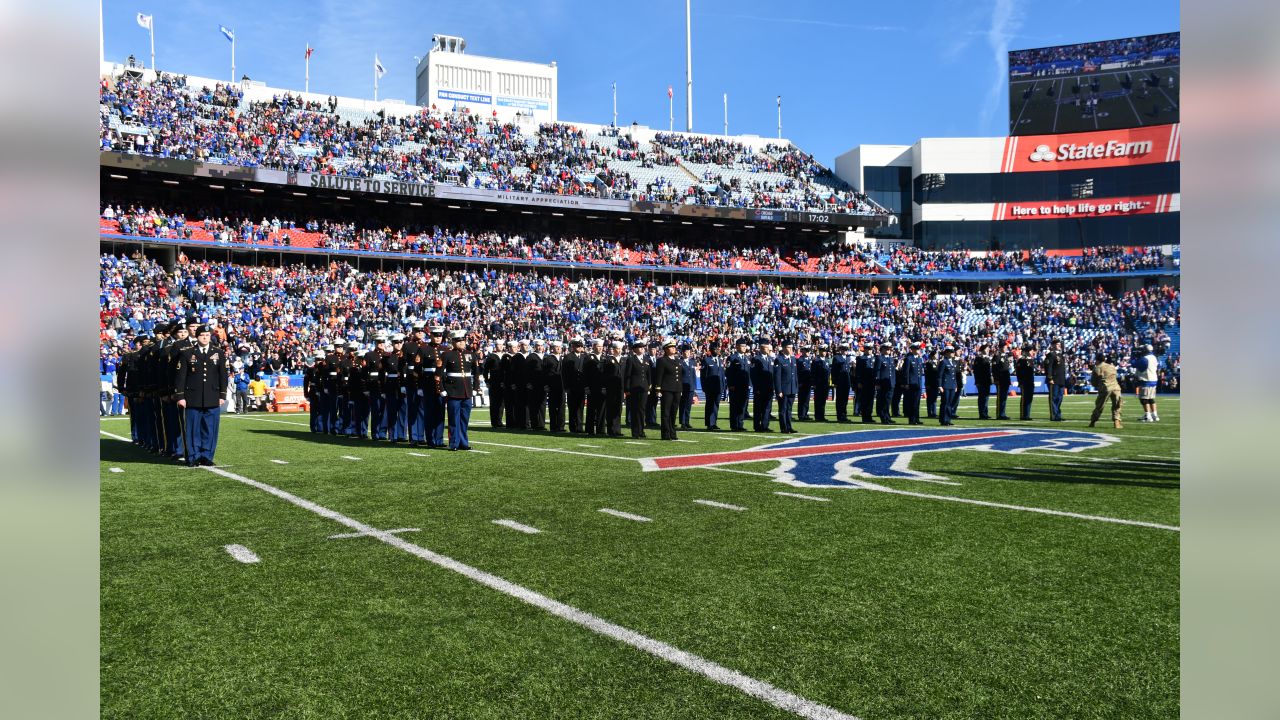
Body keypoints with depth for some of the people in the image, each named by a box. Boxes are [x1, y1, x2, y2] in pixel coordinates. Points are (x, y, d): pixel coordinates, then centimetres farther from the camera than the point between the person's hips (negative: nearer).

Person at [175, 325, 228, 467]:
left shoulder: (219, 353, 9)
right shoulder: (187, 354, 5)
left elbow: (223, 375, 9)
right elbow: (181, 376, 3)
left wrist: (222, 395, 3)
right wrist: (180, 396, -3)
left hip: (213, 400, 1)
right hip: (193, 399, -1)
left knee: (210, 429, 2)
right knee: (193, 429, 1)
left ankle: (207, 456, 11)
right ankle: (193, 457, 9)